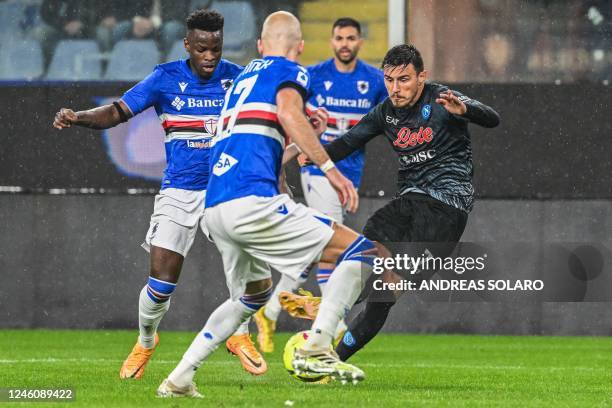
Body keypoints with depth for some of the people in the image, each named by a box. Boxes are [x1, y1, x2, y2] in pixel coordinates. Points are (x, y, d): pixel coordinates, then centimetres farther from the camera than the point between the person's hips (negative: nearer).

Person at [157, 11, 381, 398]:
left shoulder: (243, 77, 28)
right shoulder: (290, 72, 6)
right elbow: (288, 112, -15)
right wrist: (329, 167, -18)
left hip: (214, 209, 8)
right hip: (253, 202, -8)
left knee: (252, 294, 30)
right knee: (360, 252, -2)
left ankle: (180, 377, 21)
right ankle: (316, 349, -18)